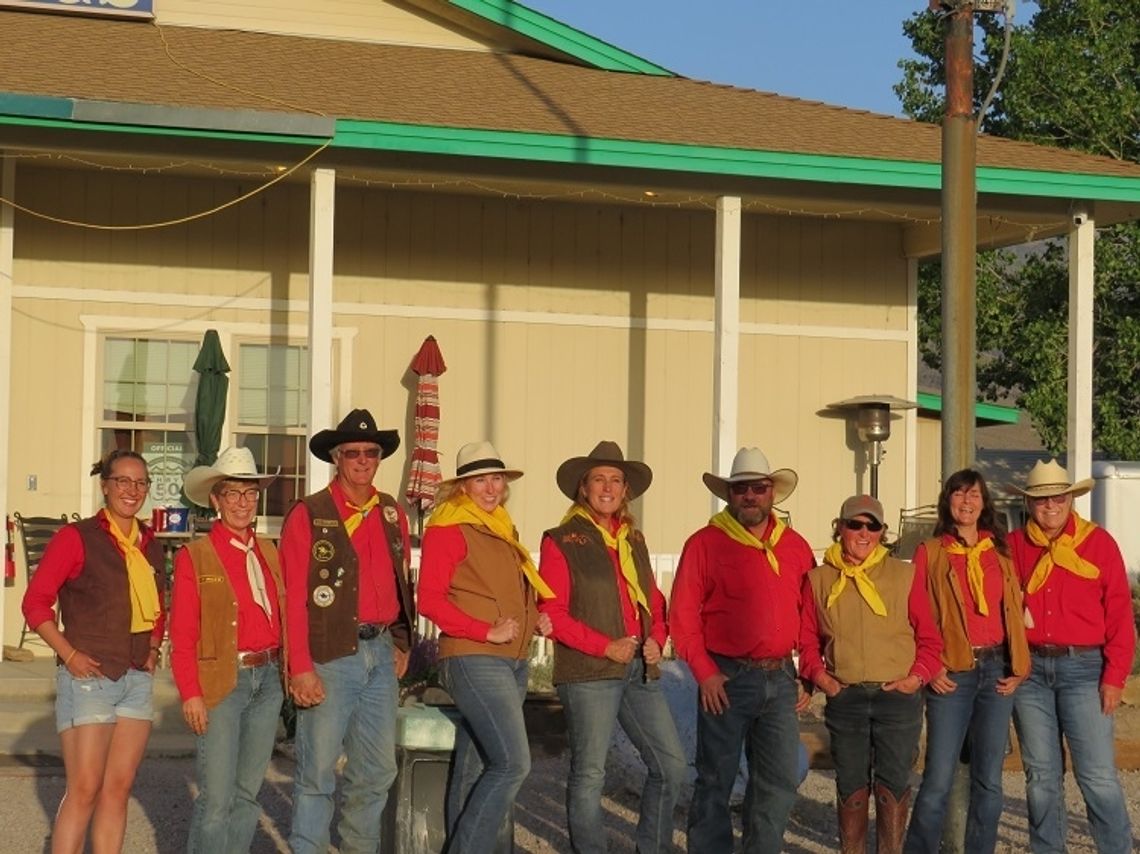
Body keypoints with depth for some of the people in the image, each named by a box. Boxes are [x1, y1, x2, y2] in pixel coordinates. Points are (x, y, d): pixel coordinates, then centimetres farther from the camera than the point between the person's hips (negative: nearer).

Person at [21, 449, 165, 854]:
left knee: (118, 789, 6)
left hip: (137, 679, 6)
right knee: (84, 790, -8)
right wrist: (70, 655, -13)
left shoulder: (150, 546, 12)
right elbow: (36, 601, -8)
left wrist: (153, 650, 9)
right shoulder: (77, 537, -6)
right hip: (89, 676, -6)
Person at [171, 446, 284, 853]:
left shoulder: (267, 552, 12)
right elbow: (181, 635, -7)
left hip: (267, 679, 6)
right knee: (217, 798, -7)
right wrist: (190, 695, -13)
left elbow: (282, 617, 13)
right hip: (222, 681, -5)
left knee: (248, 792, 10)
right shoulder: (194, 556, -4)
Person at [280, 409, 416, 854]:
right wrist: (301, 668, -14)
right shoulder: (309, 515, -4)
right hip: (331, 655, -5)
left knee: (378, 770, 10)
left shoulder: (392, 514, 13)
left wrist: (401, 644, 10)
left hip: (380, 654, 6)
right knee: (318, 771, -3)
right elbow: (294, 597, -8)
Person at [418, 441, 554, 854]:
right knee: (514, 762, -16)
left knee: (475, 767, 10)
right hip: (474, 660, -8)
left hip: (514, 661, 8)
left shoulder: (501, 529, 17)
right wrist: (487, 631, -17)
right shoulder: (447, 528, -7)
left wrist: (536, 619, 8)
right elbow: (430, 599, -13)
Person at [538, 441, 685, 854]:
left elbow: (654, 603, 22)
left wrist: (656, 640, 1)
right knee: (589, 773, -3)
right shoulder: (562, 541, -1)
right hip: (588, 673, -6)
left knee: (671, 764, 5)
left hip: (640, 671, 6)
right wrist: (606, 647, -13)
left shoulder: (634, 541, 18)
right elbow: (552, 613, -8)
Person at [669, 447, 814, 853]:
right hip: (727, 679, -3)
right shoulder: (705, 543, -1)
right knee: (715, 781, 4)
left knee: (781, 781, 3)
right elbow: (683, 616, -5)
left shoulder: (795, 546, 11)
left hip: (779, 679, 4)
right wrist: (705, 673, -11)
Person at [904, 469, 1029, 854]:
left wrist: (1019, 667, 4)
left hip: (996, 672, 3)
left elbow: (1015, 611, 12)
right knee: (938, 778, -6)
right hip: (951, 674, -3)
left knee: (989, 779, 7)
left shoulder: (1000, 551, 11)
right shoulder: (930, 552, 1)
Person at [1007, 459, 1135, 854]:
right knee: (1041, 775, 8)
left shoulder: (1098, 543, 1)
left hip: (1082, 666, -2)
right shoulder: (1014, 546, 8)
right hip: (1029, 669, 3)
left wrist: (1114, 676, -5)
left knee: (1098, 774, -5)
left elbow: (1119, 614, -1)